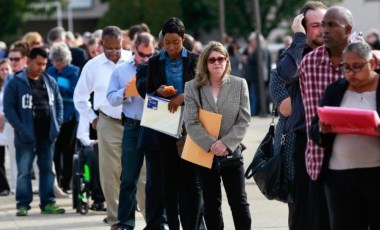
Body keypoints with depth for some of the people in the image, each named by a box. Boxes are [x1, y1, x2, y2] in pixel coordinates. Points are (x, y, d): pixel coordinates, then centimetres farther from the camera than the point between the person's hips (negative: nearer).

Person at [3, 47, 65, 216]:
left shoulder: (50, 82, 9)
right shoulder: (16, 83, -6)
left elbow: (58, 104, 15)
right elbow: (9, 107, -9)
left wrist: (57, 124, 2)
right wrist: (20, 128, -17)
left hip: (47, 135, 5)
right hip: (27, 137, -5)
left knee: (47, 170, 9)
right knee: (24, 171, -1)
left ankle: (48, 203, 15)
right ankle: (23, 204, 4)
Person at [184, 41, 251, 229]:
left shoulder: (239, 84, 1)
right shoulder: (192, 87, 0)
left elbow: (244, 120, -4)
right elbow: (191, 123, -7)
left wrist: (226, 143, -15)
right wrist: (211, 145, -18)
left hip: (231, 153, 0)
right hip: (205, 153, 0)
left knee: (239, 201, 1)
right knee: (211, 203, 8)